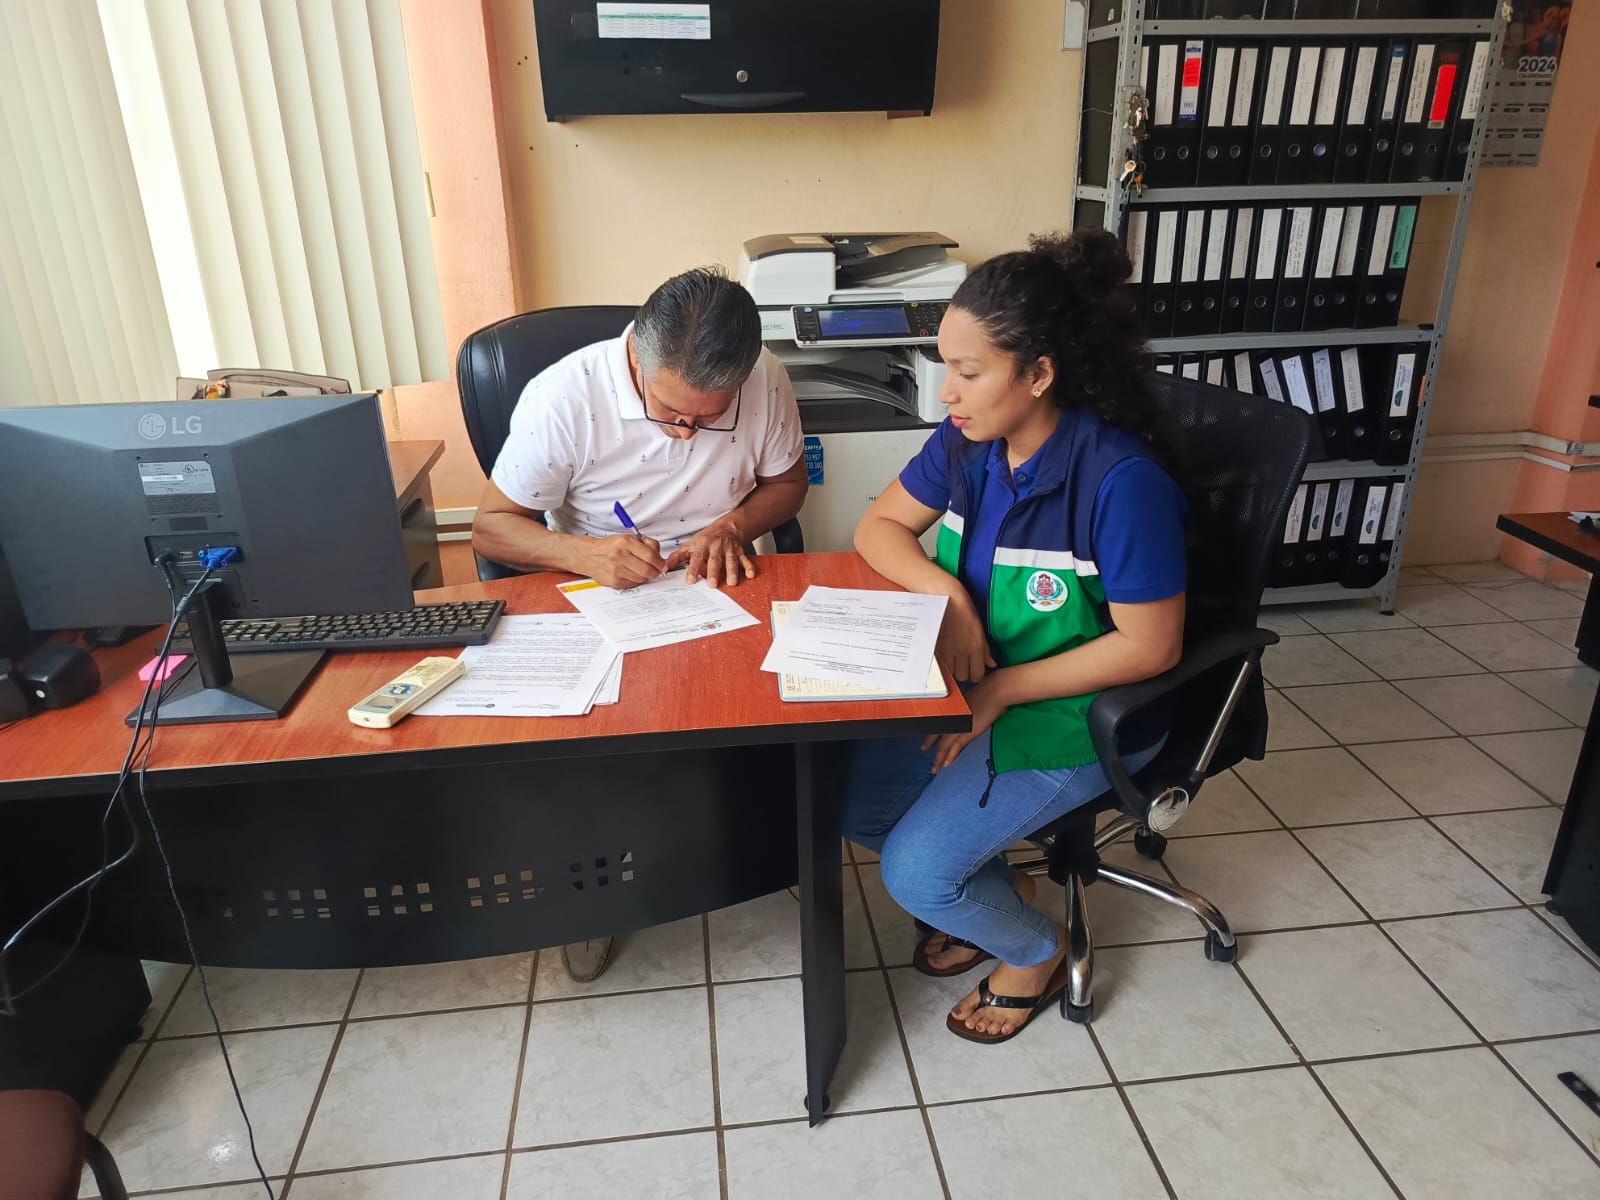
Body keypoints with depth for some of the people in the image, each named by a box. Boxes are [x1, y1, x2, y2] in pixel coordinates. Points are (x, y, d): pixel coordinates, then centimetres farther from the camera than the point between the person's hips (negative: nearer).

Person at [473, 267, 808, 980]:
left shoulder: (766, 382, -12)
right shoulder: (564, 396, -19)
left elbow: (788, 481, 7)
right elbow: (490, 527, -12)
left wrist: (733, 525, -15)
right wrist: (584, 553, -31)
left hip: (726, 593, 3)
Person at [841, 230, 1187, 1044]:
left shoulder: (1122, 481, -26)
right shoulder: (967, 444, -7)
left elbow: (1150, 647, -22)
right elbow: (879, 527, 4)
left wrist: (999, 693, -21)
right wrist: (945, 591, -16)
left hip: (1084, 715, -7)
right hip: (978, 688, 7)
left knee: (917, 871, -16)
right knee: (844, 795, -4)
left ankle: (1036, 951, 18)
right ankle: (990, 889, 21)